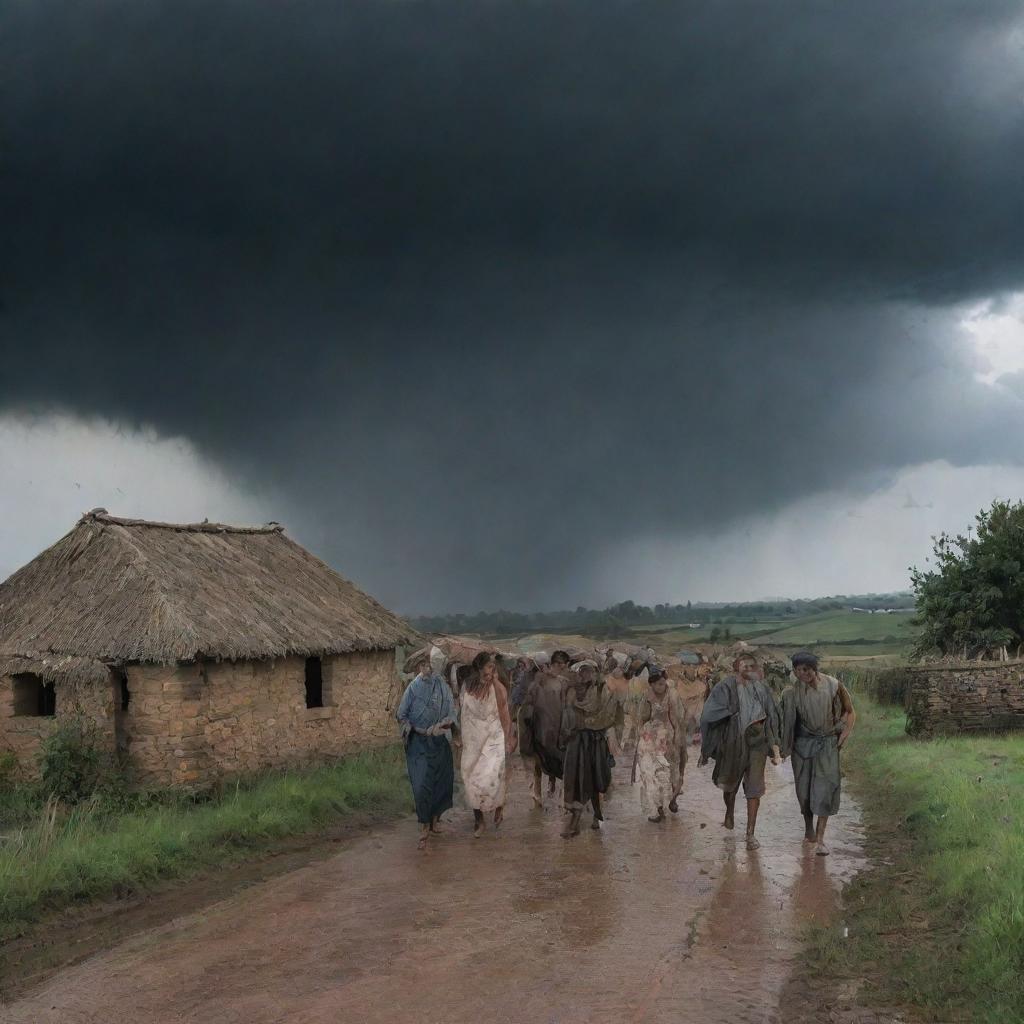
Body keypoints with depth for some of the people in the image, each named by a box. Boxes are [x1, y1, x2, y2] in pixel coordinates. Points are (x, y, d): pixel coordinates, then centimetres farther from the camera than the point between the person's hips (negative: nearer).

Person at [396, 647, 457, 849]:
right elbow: (402, 714, 2)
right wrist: (409, 726, -15)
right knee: (422, 784, -10)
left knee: (441, 782, 9)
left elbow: (452, 715, 1)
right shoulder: (414, 687, -5)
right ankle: (424, 827, -2)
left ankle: (435, 819, 29)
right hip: (419, 743, -3)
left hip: (439, 743, 3)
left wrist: (441, 724, -18)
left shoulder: (444, 688, 1)